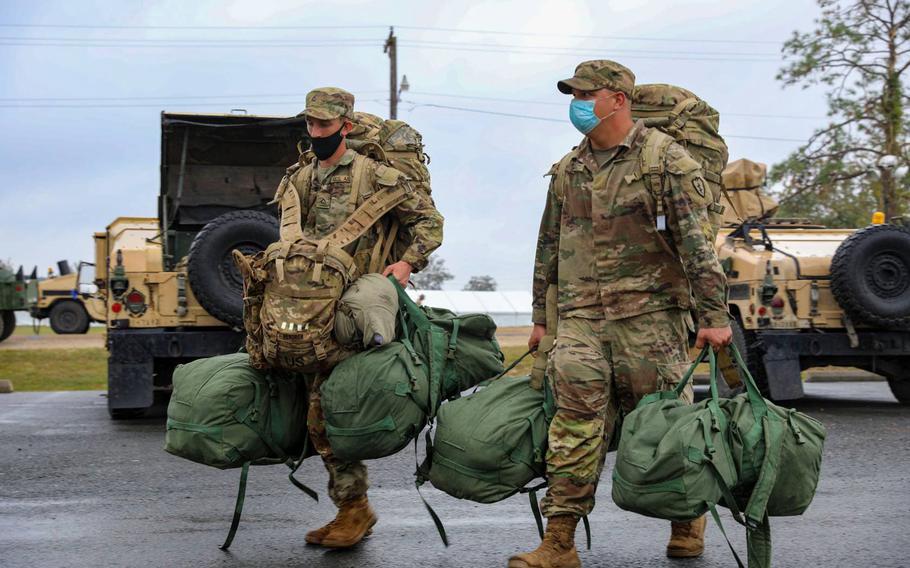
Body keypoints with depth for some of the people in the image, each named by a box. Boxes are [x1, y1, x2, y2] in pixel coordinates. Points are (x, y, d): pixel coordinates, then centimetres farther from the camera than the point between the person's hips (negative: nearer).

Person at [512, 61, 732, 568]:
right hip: (581, 317, 4)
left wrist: (714, 315, -12)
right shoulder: (567, 170, 14)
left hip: (649, 316, -4)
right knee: (575, 422, -6)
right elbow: (549, 247, 21)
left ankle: (689, 519, 27)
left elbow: (697, 241, -8)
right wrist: (541, 317, 21)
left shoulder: (665, 159, -4)